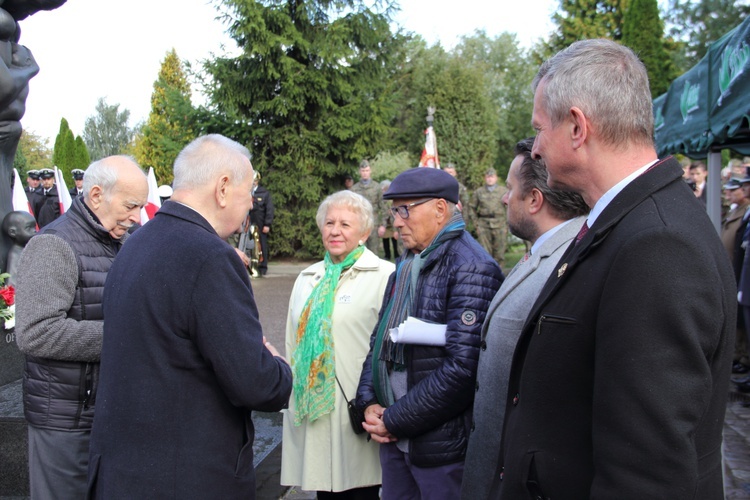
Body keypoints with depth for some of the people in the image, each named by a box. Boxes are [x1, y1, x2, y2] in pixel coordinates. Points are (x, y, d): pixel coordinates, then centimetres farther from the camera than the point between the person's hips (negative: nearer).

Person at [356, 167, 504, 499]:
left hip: (442, 447, -7)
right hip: (393, 436, 7)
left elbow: (462, 368, -23)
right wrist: (369, 403, -1)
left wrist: (396, 420, -16)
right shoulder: (405, 265, 12)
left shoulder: (472, 269, -16)